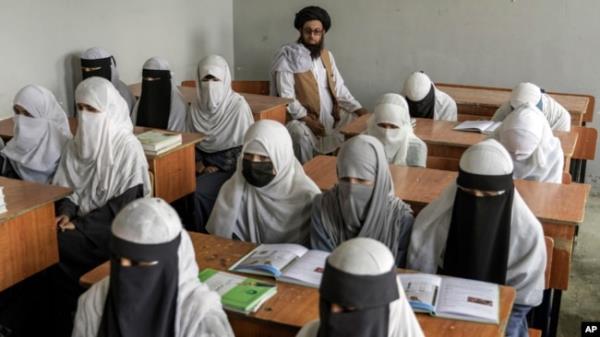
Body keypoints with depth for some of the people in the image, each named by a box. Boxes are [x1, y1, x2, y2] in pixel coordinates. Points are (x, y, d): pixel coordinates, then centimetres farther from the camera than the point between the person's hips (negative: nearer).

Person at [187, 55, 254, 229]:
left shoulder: (238, 105, -11)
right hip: (205, 162, 5)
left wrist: (219, 166, -13)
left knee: (198, 191, -26)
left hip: (230, 166, -5)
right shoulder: (197, 106, 5)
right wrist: (197, 161, -3)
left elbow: (245, 146, -9)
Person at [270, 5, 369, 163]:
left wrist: (359, 109, -4)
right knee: (301, 134, -35)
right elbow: (286, 96, -15)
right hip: (302, 118, -6)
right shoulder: (288, 57, -9)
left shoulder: (327, 56, 10)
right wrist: (308, 120, -23)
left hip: (331, 115, 6)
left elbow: (339, 88, 11)